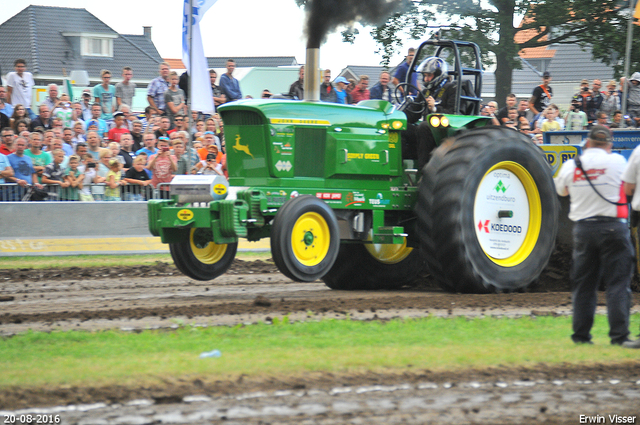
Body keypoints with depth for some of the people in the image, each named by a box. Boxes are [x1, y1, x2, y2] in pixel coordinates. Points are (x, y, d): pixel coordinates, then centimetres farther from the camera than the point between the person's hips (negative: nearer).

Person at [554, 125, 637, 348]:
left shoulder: (571, 166, 2)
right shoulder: (617, 161, -4)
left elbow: (561, 190, 19)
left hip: (583, 228, 3)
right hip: (613, 226, -3)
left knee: (583, 284, 10)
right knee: (618, 283, -2)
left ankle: (581, 334, 11)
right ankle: (619, 335, -8)